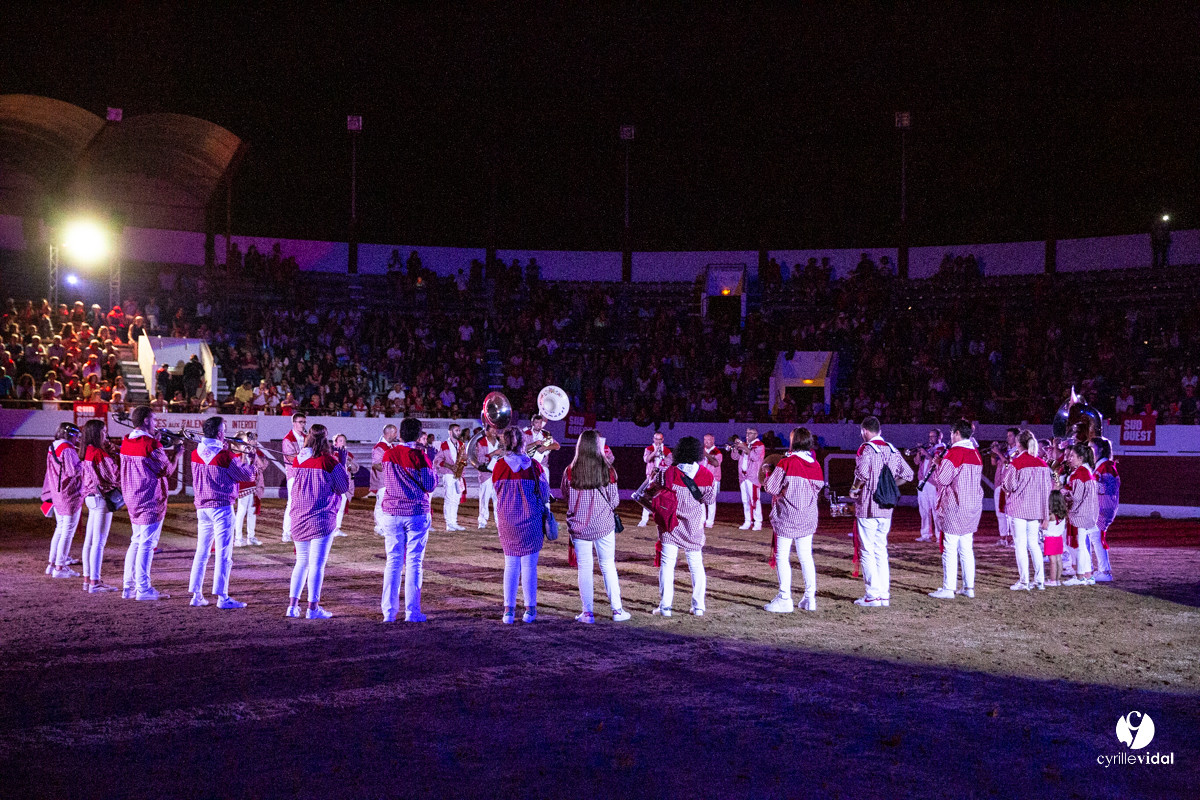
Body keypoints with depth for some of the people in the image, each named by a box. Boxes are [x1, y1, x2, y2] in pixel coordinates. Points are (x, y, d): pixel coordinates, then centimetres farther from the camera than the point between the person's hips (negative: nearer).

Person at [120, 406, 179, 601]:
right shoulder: (150, 444, -17)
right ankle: (143, 589, -3)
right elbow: (167, 470, -13)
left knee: (136, 542, 16)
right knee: (147, 544, -5)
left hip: (132, 498, 9)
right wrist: (175, 455, 3)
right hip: (150, 500, -9)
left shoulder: (126, 442, 9)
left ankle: (129, 588, 18)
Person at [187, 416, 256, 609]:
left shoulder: (196, 453, 6)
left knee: (201, 552, 13)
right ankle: (222, 597, -4)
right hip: (221, 506, -7)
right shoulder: (224, 455, -14)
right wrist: (249, 461, 11)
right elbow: (246, 475, -7)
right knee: (223, 553, -3)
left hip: (201, 507, 7)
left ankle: (196, 595, 15)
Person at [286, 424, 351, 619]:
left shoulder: (297, 460, 4)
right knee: (317, 563, -1)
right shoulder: (328, 461, -11)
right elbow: (344, 487, -4)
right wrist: (342, 463, 4)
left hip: (299, 518, 6)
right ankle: (313, 608, 1)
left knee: (301, 561, 16)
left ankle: (293, 605, 14)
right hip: (322, 518, -5)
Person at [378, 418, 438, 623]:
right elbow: (430, 486, -8)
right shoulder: (420, 456, -10)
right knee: (414, 563, 2)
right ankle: (412, 612, 3)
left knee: (393, 561, 8)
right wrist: (430, 461, 3)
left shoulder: (388, 455, 3)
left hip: (392, 513, 3)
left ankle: (389, 611, 7)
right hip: (417, 513, -3)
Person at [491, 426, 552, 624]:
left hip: (507, 520, 1)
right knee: (529, 565, 6)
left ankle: (509, 610, 8)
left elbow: (496, 493, 4)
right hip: (531, 520, -1)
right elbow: (545, 494, -1)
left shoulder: (499, 466, -6)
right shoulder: (534, 466, -8)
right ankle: (530, 610, 10)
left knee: (511, 565, 11)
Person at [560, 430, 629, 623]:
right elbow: (615, 501, -2)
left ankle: (588, 612, 9)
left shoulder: (570, 471, -10)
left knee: (584, 567, 7)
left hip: (579, 526, 0)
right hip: (604, 525, 0)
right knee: (608, 565, 11)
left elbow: (565, 496, 6)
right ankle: (617, 610, 14)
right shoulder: (607, 471, -10)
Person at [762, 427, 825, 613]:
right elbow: (818, 487, 9)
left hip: (786, 516, -5)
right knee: (806, 556, 12)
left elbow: (770, 487, -10)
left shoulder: (786, 462, -14)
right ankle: (810, 598, 13)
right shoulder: (815, 465, 2)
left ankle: (784, 599, -1)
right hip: (808, 517, 6)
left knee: (782, 557, 1)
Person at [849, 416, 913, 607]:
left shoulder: (866, 449, -11)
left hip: (867, 507, -6)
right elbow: (907, 474, 11)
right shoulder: (892, 450, 10)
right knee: (881, 550, 14)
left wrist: (854, 489, -10)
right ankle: (885, 595, 14)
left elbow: (862, 472, -27)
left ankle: (873, 595, -1)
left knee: (868, 551, -1)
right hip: (886, 508, 6)